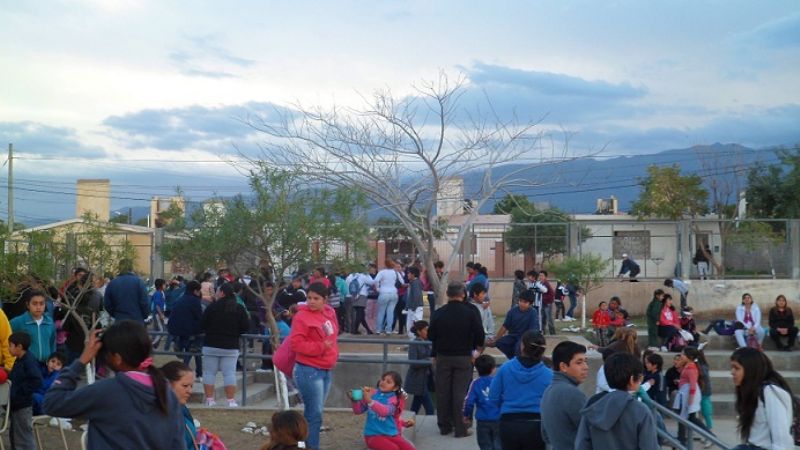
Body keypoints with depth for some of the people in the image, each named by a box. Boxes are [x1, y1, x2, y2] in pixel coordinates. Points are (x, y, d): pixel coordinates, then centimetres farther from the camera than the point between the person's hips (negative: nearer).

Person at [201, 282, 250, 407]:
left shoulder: (212, 307, -7)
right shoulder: (239, 308, -1)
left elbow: (202, 325, -3)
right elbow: (246, 326, 0)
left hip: (211, 345, -1)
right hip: (231, 346, 2)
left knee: (209, 372, 7)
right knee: (229, 373, 3)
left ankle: (209, 399, 6)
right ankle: (231, 401, -1)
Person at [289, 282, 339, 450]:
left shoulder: (329, 313, 9)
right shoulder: (302, 316, -14)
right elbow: (295, 343, -20)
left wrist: (333, 352, 10)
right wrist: (320, 347, -21)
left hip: (326, 370, 8)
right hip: (309, 371, -8)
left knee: (313, 413, 13)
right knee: (315, 414, -7)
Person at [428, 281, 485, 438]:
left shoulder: (438, 313, -6)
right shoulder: (471, 312, -10)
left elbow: (431, 336, 0)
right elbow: (480, 336, -9)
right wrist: (474, 347, 11)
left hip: (443, 357, 1)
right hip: (464, 357, -1)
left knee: (443, 392, 11)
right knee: (461, 393, 4)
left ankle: (444, 426, 18)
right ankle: (460, 428, 5)